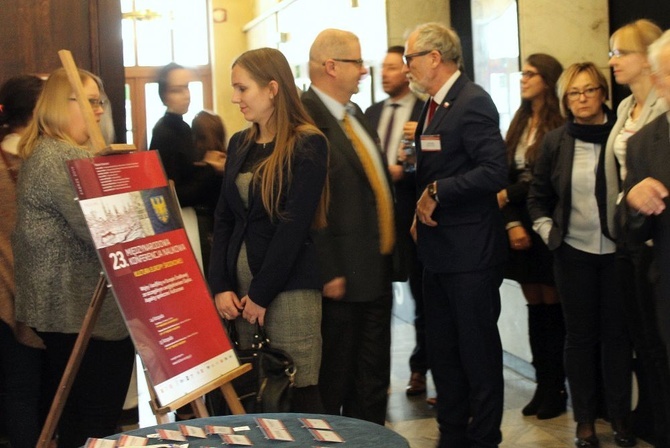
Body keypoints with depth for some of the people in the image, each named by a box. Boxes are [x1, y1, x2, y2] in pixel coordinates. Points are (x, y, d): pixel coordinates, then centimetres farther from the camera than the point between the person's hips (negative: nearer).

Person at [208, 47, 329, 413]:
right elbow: (223, 220, 10)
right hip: (240, 283, 6)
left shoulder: (308, 144, -7)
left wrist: (261, 293, -13)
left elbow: (294, 225, -13)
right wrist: (220, 286, -1)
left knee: (297, 396, -2)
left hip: (289, 287, -6)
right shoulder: (239, 144, 13)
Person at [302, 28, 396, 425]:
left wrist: (391, 248, 14)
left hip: (377, 269, 9)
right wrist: (328, 272, -21)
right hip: (342, 275, -9)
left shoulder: (356, 114, 14)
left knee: (374, 379, 17)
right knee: (335, 381, 6)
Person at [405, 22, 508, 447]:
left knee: (478, 352, 2)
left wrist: (437, 192, -19)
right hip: (439, 251, 9)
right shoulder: (435, 105, 13)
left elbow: (495, 171, -24)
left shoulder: (472, 102, -14)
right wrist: (422, 202, 5)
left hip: (471, 252, -9)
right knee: (443, 350, 16)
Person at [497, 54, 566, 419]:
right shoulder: (519, 124, 13)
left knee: (551, 308, -1)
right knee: (535, 307, 10)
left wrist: (508, 195, -12)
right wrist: (512, 223, -4)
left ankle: (556, 390, 9)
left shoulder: (560, 126, -9)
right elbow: (506, 177, 8)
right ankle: (542, 386, 17)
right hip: (521, 228, 6)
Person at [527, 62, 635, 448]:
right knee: (580, 335, 7)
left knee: (617, 333, 6)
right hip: (574, 253, 2)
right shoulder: (556, 142, 2)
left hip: (617, 252, -1)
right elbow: (538, 194, 12)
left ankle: (620, 415, 19)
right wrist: (546, 230, 2)